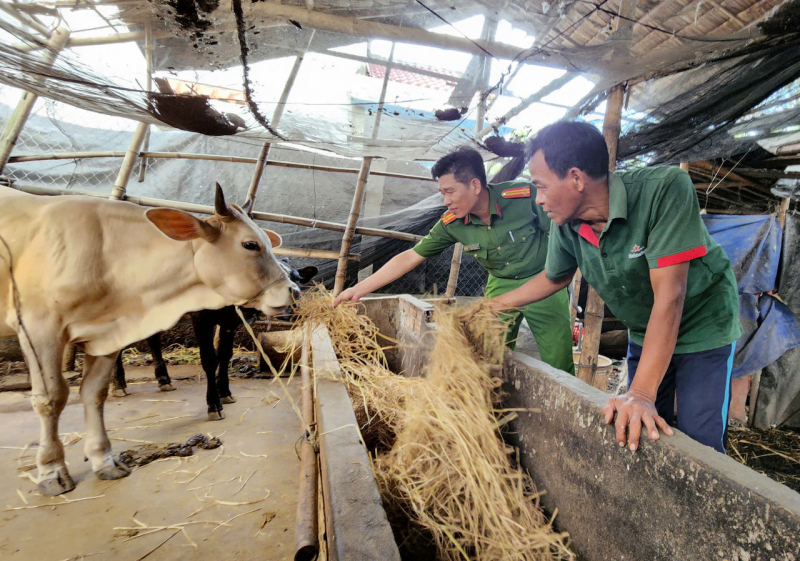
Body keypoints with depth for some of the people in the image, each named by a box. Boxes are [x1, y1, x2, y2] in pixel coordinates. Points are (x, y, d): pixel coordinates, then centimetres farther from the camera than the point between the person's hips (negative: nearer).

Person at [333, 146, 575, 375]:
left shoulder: (525, 195, -23)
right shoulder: (451, 223, -12)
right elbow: (411, 257, -8)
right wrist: (360, 288, -10)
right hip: (500, 286, 3)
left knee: (559, 366, -3)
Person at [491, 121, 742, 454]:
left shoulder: (665, 189, -32)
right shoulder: (566, 227, -16)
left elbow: (669, 294, -35)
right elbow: (554, 277, 5)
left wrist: (641, 393, -37)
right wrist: (492, 305, 8)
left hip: (703, 329, -4)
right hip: (643, 335, 5)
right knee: (637, 434, 9)